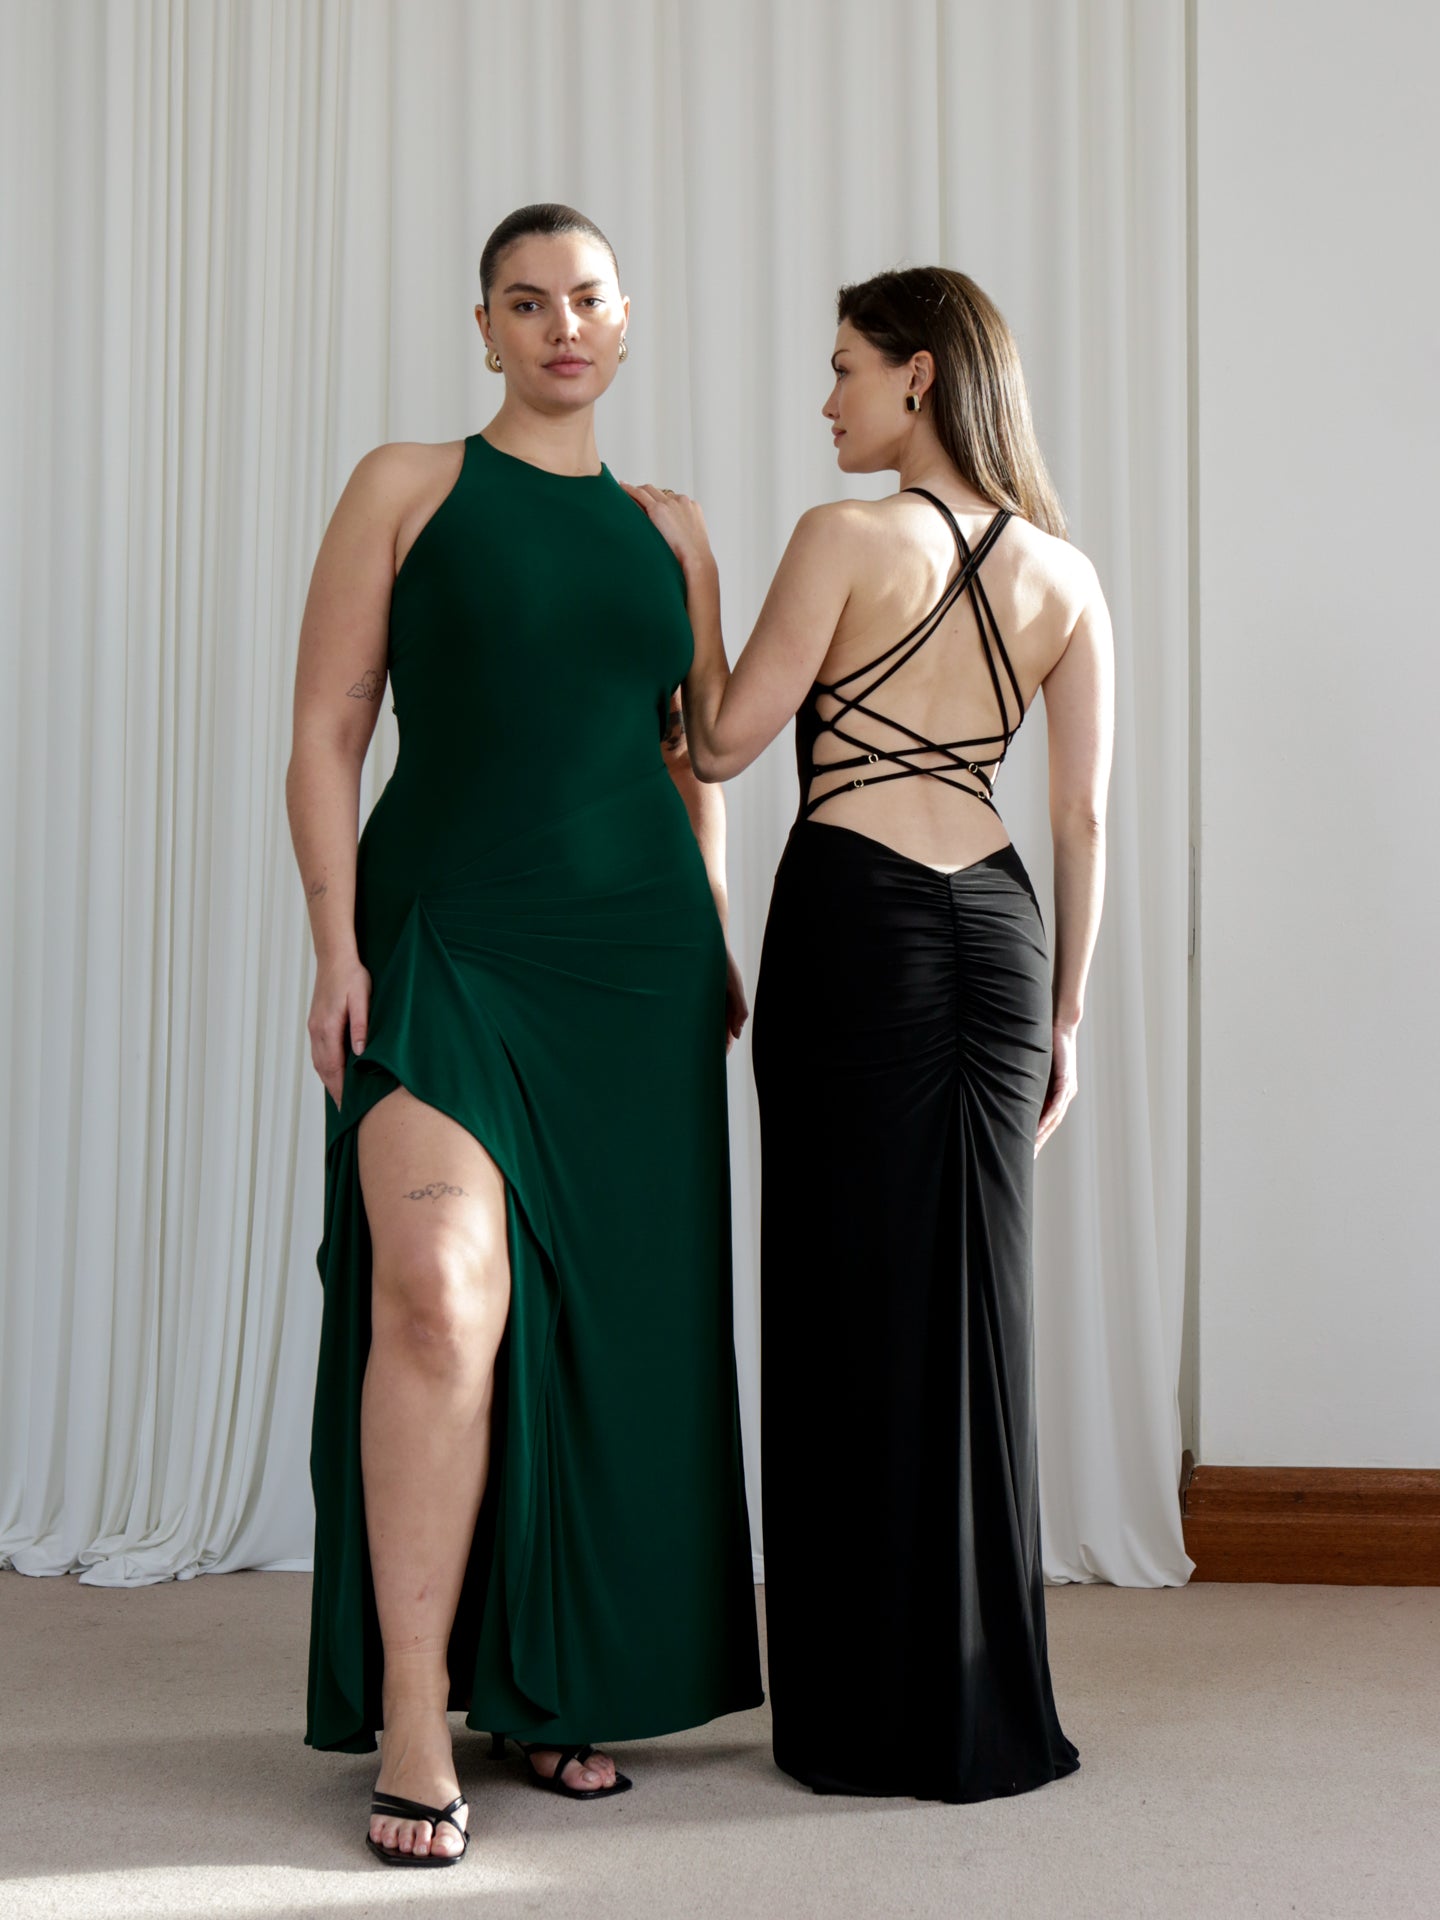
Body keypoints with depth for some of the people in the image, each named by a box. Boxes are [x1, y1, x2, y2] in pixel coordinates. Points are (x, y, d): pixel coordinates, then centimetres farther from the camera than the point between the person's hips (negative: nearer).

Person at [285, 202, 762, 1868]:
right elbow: (325, 731, 0)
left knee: (611, 1323, 4)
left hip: (634, 951, 4)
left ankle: (560, 1686, 20)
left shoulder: (664, 529, 15)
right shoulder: (406, 487, 5)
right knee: (442, 1290, -20)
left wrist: (715, 945, 11)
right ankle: (412, 1724, -11)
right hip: (446, 936, -4)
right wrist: (338, 949, -9)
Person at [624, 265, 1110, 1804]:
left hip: (852, 926, -5)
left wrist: (693, 569, 8)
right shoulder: (1065, 574, 8)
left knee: (853, 1303, 3)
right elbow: (1083, 819, 8)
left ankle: (867, 1719, 13)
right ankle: (981, 1715, 20)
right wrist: (1064, 1011, 15)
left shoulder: (848, 538, -7)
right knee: (974, 1305, 11)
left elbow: (723, 743, -2)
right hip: (995, 929, 5)